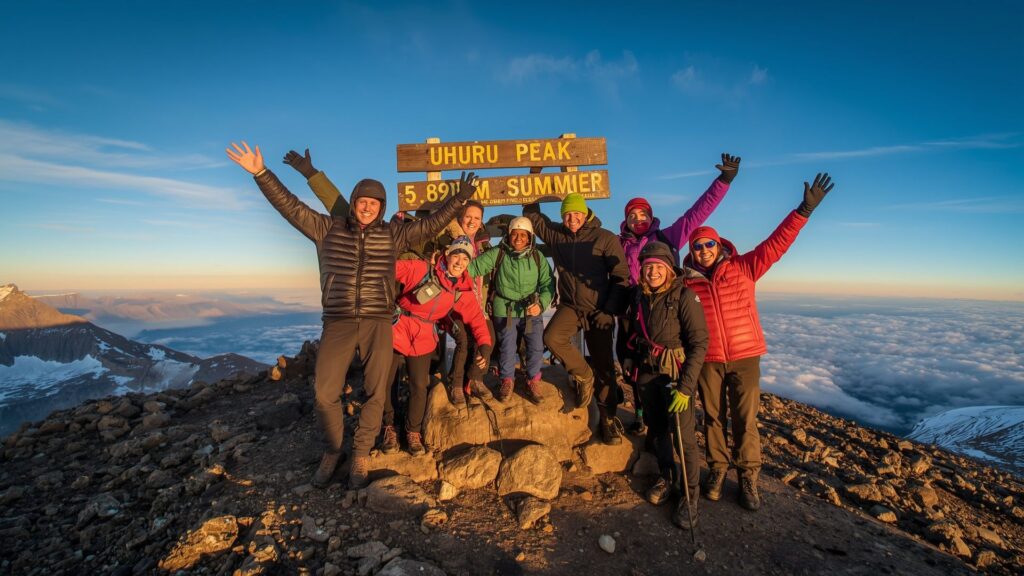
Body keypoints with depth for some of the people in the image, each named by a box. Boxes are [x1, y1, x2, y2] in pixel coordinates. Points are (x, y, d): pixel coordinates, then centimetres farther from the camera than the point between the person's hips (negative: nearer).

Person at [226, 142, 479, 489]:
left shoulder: (392, 234, 6)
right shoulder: (327, 228, 7)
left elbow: (429, 225, 7)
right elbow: (291, 207, 4)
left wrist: (458, 200, 3)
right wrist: (260, 173, -3)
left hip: (378, 324, 0)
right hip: (338, 323, 0)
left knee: (375, 394, 5)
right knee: (325, 394, 1)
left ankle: (361, 455, 24)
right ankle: (331, 451, 26)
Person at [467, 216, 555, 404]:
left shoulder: (537, 257, 0)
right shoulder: (497, 254, -5)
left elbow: (548, 284, 1)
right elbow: (474, 267, -8)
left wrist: (541, 304, -14)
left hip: (532, 311, 1)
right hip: (505, 311, -1)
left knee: (536, 347, -2)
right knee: (507, 348, 6)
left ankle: (533, 382, 23)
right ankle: (507, 381, 32)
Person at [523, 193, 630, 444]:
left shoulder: (606, 239, -6)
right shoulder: (556, 234, 5)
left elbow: (621, 277, -6)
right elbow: (532, 214, 17)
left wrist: (610, 311, -13)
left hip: (598, 310, -2)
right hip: (570, 306, 3)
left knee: (604, 366, 3)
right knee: (552, 337, -27)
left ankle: (608, 420, 21)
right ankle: (583, 376, 0)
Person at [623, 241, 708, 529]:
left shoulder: (684, 296, -16)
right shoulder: (639, 295, 1)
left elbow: (699, 343, -17)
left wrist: (685, 386, -21)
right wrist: (631, 360, 14)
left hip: (676, 374, -5)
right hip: (647, 373, 5)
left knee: (684, 436, -1)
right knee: (656, 429, 16)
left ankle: (690, 494, 20)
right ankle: (666, 477, 38)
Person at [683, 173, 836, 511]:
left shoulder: (743, 268, -2)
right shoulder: (686, 283, 0)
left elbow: (776, 244, -8)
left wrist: (804, 210, -16)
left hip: (745, 357, -1)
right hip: (707, 361, 1)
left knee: (745, 419, 4)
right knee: (713, 417, 11)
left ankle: (748, 477, 20)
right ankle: (717, 468, 29)